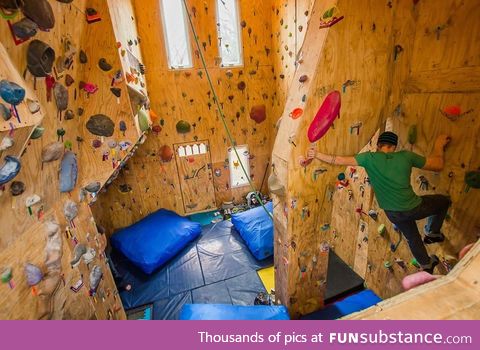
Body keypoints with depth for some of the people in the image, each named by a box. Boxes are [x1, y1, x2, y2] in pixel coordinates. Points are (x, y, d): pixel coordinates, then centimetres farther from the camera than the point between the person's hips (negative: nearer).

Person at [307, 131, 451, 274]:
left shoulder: (369, 158, -12)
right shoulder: (406, 156, -10)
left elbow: (340, 160, -16)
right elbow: (438, 165, 1)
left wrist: (317, 155, -9)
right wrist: (439, 146, 19)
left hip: (393, 213, 2)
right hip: (413, 208, -2)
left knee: (413, 238, 31)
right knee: (444, 200, 30)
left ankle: (426, 265, 50)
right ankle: (432, 233, 37)